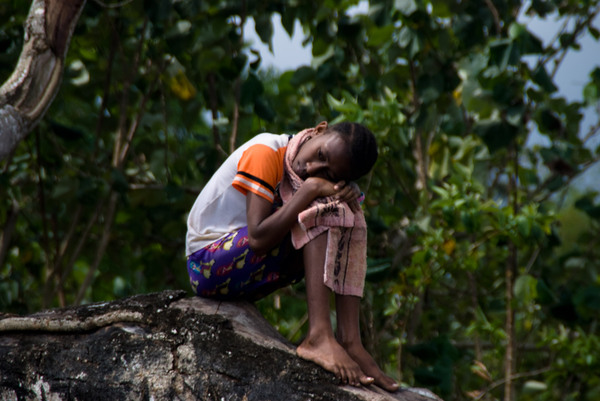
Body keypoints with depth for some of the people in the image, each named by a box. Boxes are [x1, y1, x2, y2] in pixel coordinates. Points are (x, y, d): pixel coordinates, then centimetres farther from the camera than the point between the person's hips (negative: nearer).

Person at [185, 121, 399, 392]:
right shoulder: (265, 153, -17)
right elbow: (258, 239, -26)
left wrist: (345, 197, -24)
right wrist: (311, 189, -25)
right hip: (207, 265, -8)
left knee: (343, 210, -6)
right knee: (320, 209, -20)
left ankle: (350, 340, -17)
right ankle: (319, 336, -32)